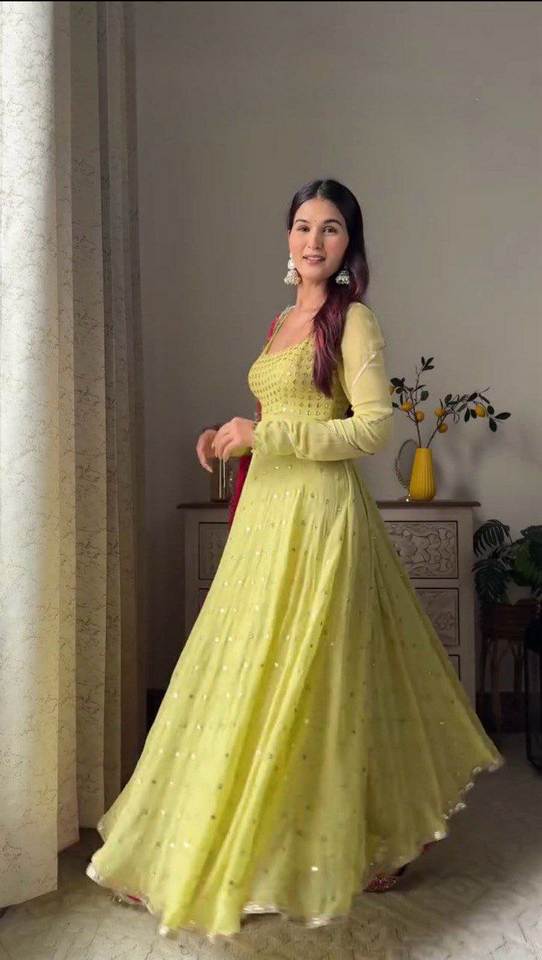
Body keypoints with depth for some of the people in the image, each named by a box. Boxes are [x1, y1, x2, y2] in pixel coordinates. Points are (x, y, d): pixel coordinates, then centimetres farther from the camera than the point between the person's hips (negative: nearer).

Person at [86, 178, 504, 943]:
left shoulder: (354, 320, -5)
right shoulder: (283, 322, 18)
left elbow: (374, 428, -14)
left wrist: (265, 434, -17)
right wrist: (235, 436, 7)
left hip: (319, 513, -8)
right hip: (268, 511, 8)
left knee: (300, 681, -2)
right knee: (251, 675, 10)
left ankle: (334, 852, 17)